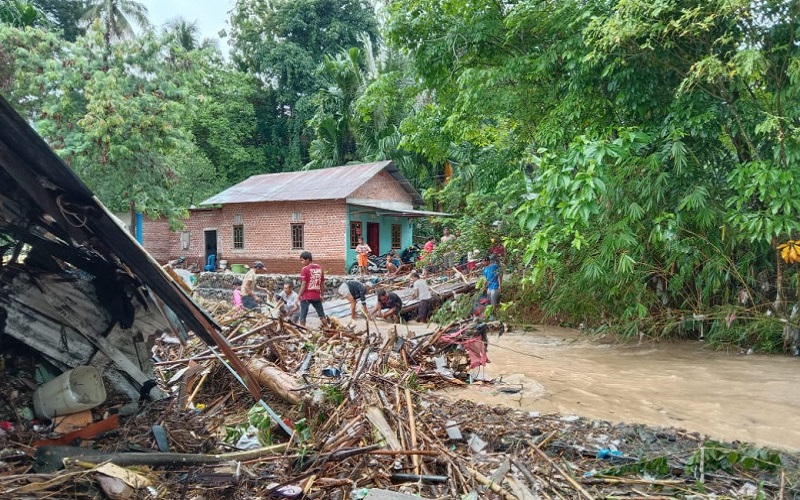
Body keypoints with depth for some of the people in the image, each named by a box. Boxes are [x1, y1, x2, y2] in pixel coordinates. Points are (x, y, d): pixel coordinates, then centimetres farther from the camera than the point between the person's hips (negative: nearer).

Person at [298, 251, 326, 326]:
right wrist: (321, 294, 18)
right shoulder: (320, 267, 4)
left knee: (303, 316, 3)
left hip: (306, 296, -5)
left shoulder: (305, 269, -11)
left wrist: (299, 295, -4)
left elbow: (303, 284, -13)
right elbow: (322, 282, 9)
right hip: (317, 296, 5)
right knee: (322, 315, 18)